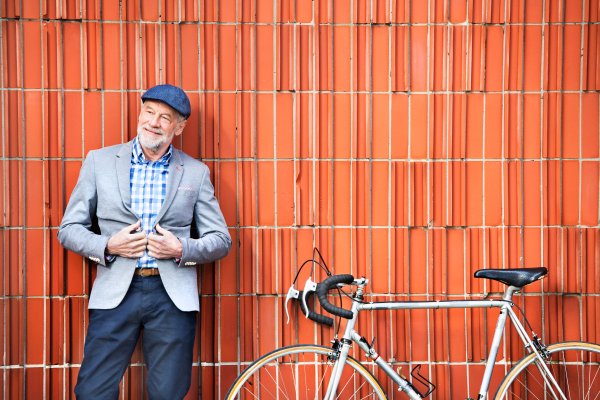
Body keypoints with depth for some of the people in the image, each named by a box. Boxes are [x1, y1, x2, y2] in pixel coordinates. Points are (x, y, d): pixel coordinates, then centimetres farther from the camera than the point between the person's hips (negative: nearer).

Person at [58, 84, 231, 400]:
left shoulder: (196, 172, 7)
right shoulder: (99, 161, 7)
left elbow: (221, 240, 8)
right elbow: (68, 229, 8)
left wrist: (181, 250, -11)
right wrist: (107, 247, -11)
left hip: (173, 295, 0)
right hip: (115, 292, 0)